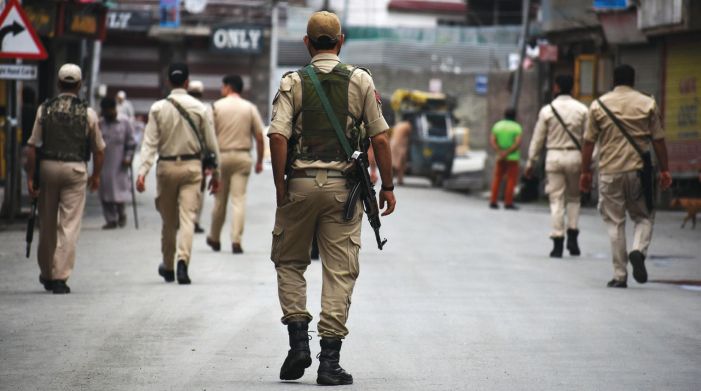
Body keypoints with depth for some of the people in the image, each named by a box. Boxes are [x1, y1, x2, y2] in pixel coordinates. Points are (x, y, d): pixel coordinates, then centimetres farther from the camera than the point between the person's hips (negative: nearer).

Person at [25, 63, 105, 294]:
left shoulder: (45, 109, 0)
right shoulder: (88, 113, -1)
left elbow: (32, 147, -3)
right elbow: (99, 149, 6)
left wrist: (30, 177, 1)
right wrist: (96, 176, 20)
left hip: (48, 167, 2)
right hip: (76, 170, -2)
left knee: (47, 225, 14)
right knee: (69, 226, -1)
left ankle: (47, 275, 28)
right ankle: (60, 277, -7)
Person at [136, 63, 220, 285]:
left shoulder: (158, 109, -3)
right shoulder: (199, 108, -4)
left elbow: (150, 143, -8)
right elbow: (211, 143, 1)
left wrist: (143, 171, -11)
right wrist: (216, 173, 10)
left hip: (166, 167, 1)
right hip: (191, 166, -1)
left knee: (168, 220, 13)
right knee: (188, 217, -5)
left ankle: (168, 267, 26)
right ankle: (183, 260, -25)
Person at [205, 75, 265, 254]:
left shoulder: (217, 107, -2)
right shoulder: (250, 108, 2)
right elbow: (259, 137, 1)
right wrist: (259, 161, 10)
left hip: (221, 156, 0)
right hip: (242, 157, 0)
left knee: (219, 201, 11)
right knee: (239, 199, -2)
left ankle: (214, 239, 25)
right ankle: (236, 241, -11)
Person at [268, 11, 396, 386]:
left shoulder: (292, 82, 0)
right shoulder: (361, 80, 3)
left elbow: (278, 136, -10)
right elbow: (380, 138, 1)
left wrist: (280, 186, -2)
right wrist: (387, 186, 9)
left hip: (300, 185, 0)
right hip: (343, 186, 0)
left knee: (290, 262, 16)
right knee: (340, 271, 2)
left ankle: (298, 342, 3)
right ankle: (329, 361, -1)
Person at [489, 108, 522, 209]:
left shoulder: (497, 125, 5)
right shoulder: (517, 127, -6)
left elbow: (492, 141, -5)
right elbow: (518, 143, -17)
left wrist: (499, 152, -14)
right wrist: (507, 153, -17)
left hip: (500, 157, 4)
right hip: (513, 157, -4)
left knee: (497, 179, 11)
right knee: (511, 180, 1)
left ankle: (493, 202, 6)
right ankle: (508, 203, -4)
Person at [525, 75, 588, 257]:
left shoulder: (547, 110, -1)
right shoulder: (581, 110, 0)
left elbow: (538, 138, 2)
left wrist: (531, 162, 11)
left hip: (554, 156, -1)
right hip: (575, 156, 1)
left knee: (556, 199, 2)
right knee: (573, 197, 16)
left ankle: (558, 243, -1)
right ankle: (572, 236, 4)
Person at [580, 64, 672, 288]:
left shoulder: (598, 105, 3)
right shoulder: (648, 104, 2)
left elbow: (589, 142, 3)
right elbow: (658, 140, 3)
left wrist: (585, 172, 11)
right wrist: (664, 171, 10)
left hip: (609, 171, 0)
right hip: (640, 169, 0)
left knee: (615, 223, 6)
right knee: (644, 217, 14)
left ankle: (620, 276, 4)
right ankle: (638, 251, -14)